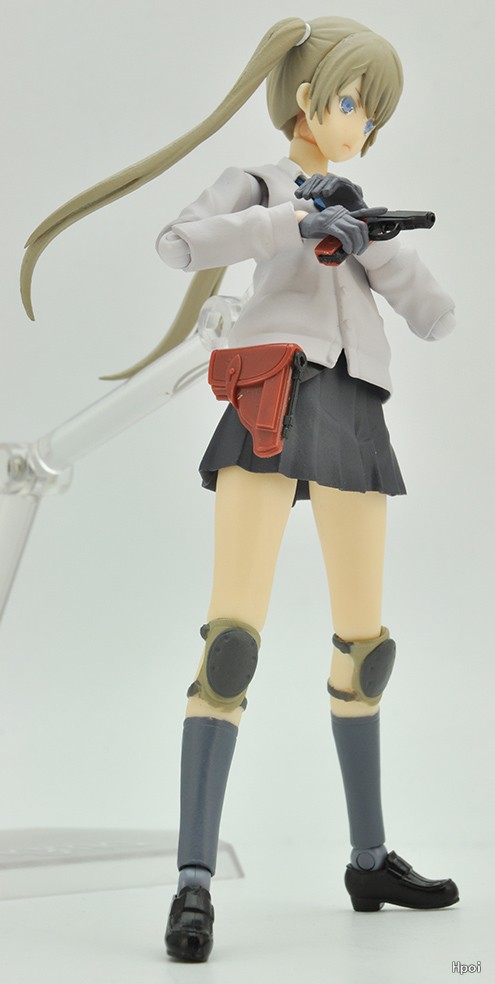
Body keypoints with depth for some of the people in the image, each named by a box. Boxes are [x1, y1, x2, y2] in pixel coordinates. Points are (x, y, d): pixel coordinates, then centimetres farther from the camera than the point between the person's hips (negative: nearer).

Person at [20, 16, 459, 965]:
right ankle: (195, 880, -20)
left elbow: (436, 317, 15)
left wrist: (364, 236, 1)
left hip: (352, 420, 6)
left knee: (364, 647, 8)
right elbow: (180, 244, -10)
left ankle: (369, 859, 21)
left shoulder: (367, 218, 30)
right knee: (233, 640, -18)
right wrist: (297, 219, -17)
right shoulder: (252, 184, 15)